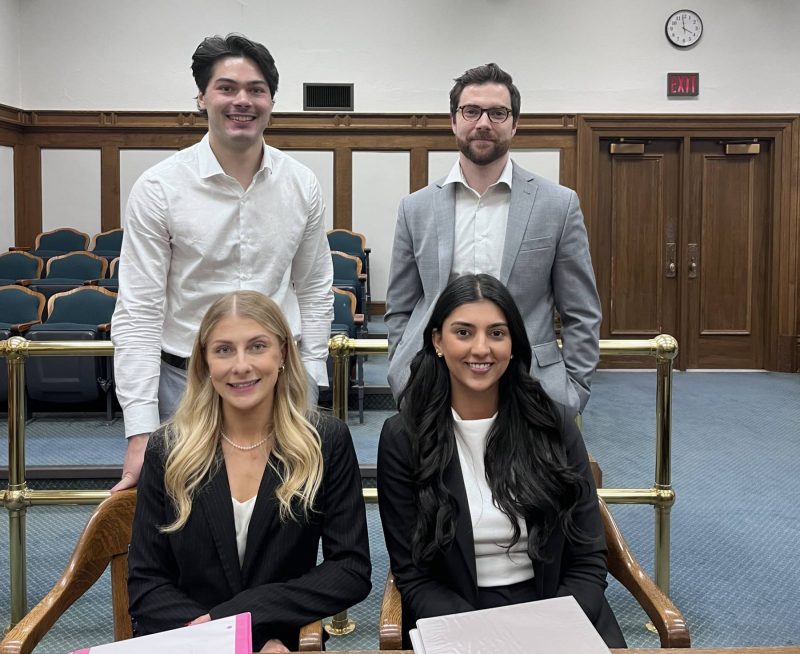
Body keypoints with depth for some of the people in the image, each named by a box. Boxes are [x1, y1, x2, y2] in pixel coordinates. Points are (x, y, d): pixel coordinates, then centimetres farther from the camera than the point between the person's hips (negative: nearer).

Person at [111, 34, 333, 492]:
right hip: (186, 381, -2)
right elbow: (138, 315, -8)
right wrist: (140, 432, -12)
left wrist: (308, 382, 4)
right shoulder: (159, 188, -8)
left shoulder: (302, 185, 2)